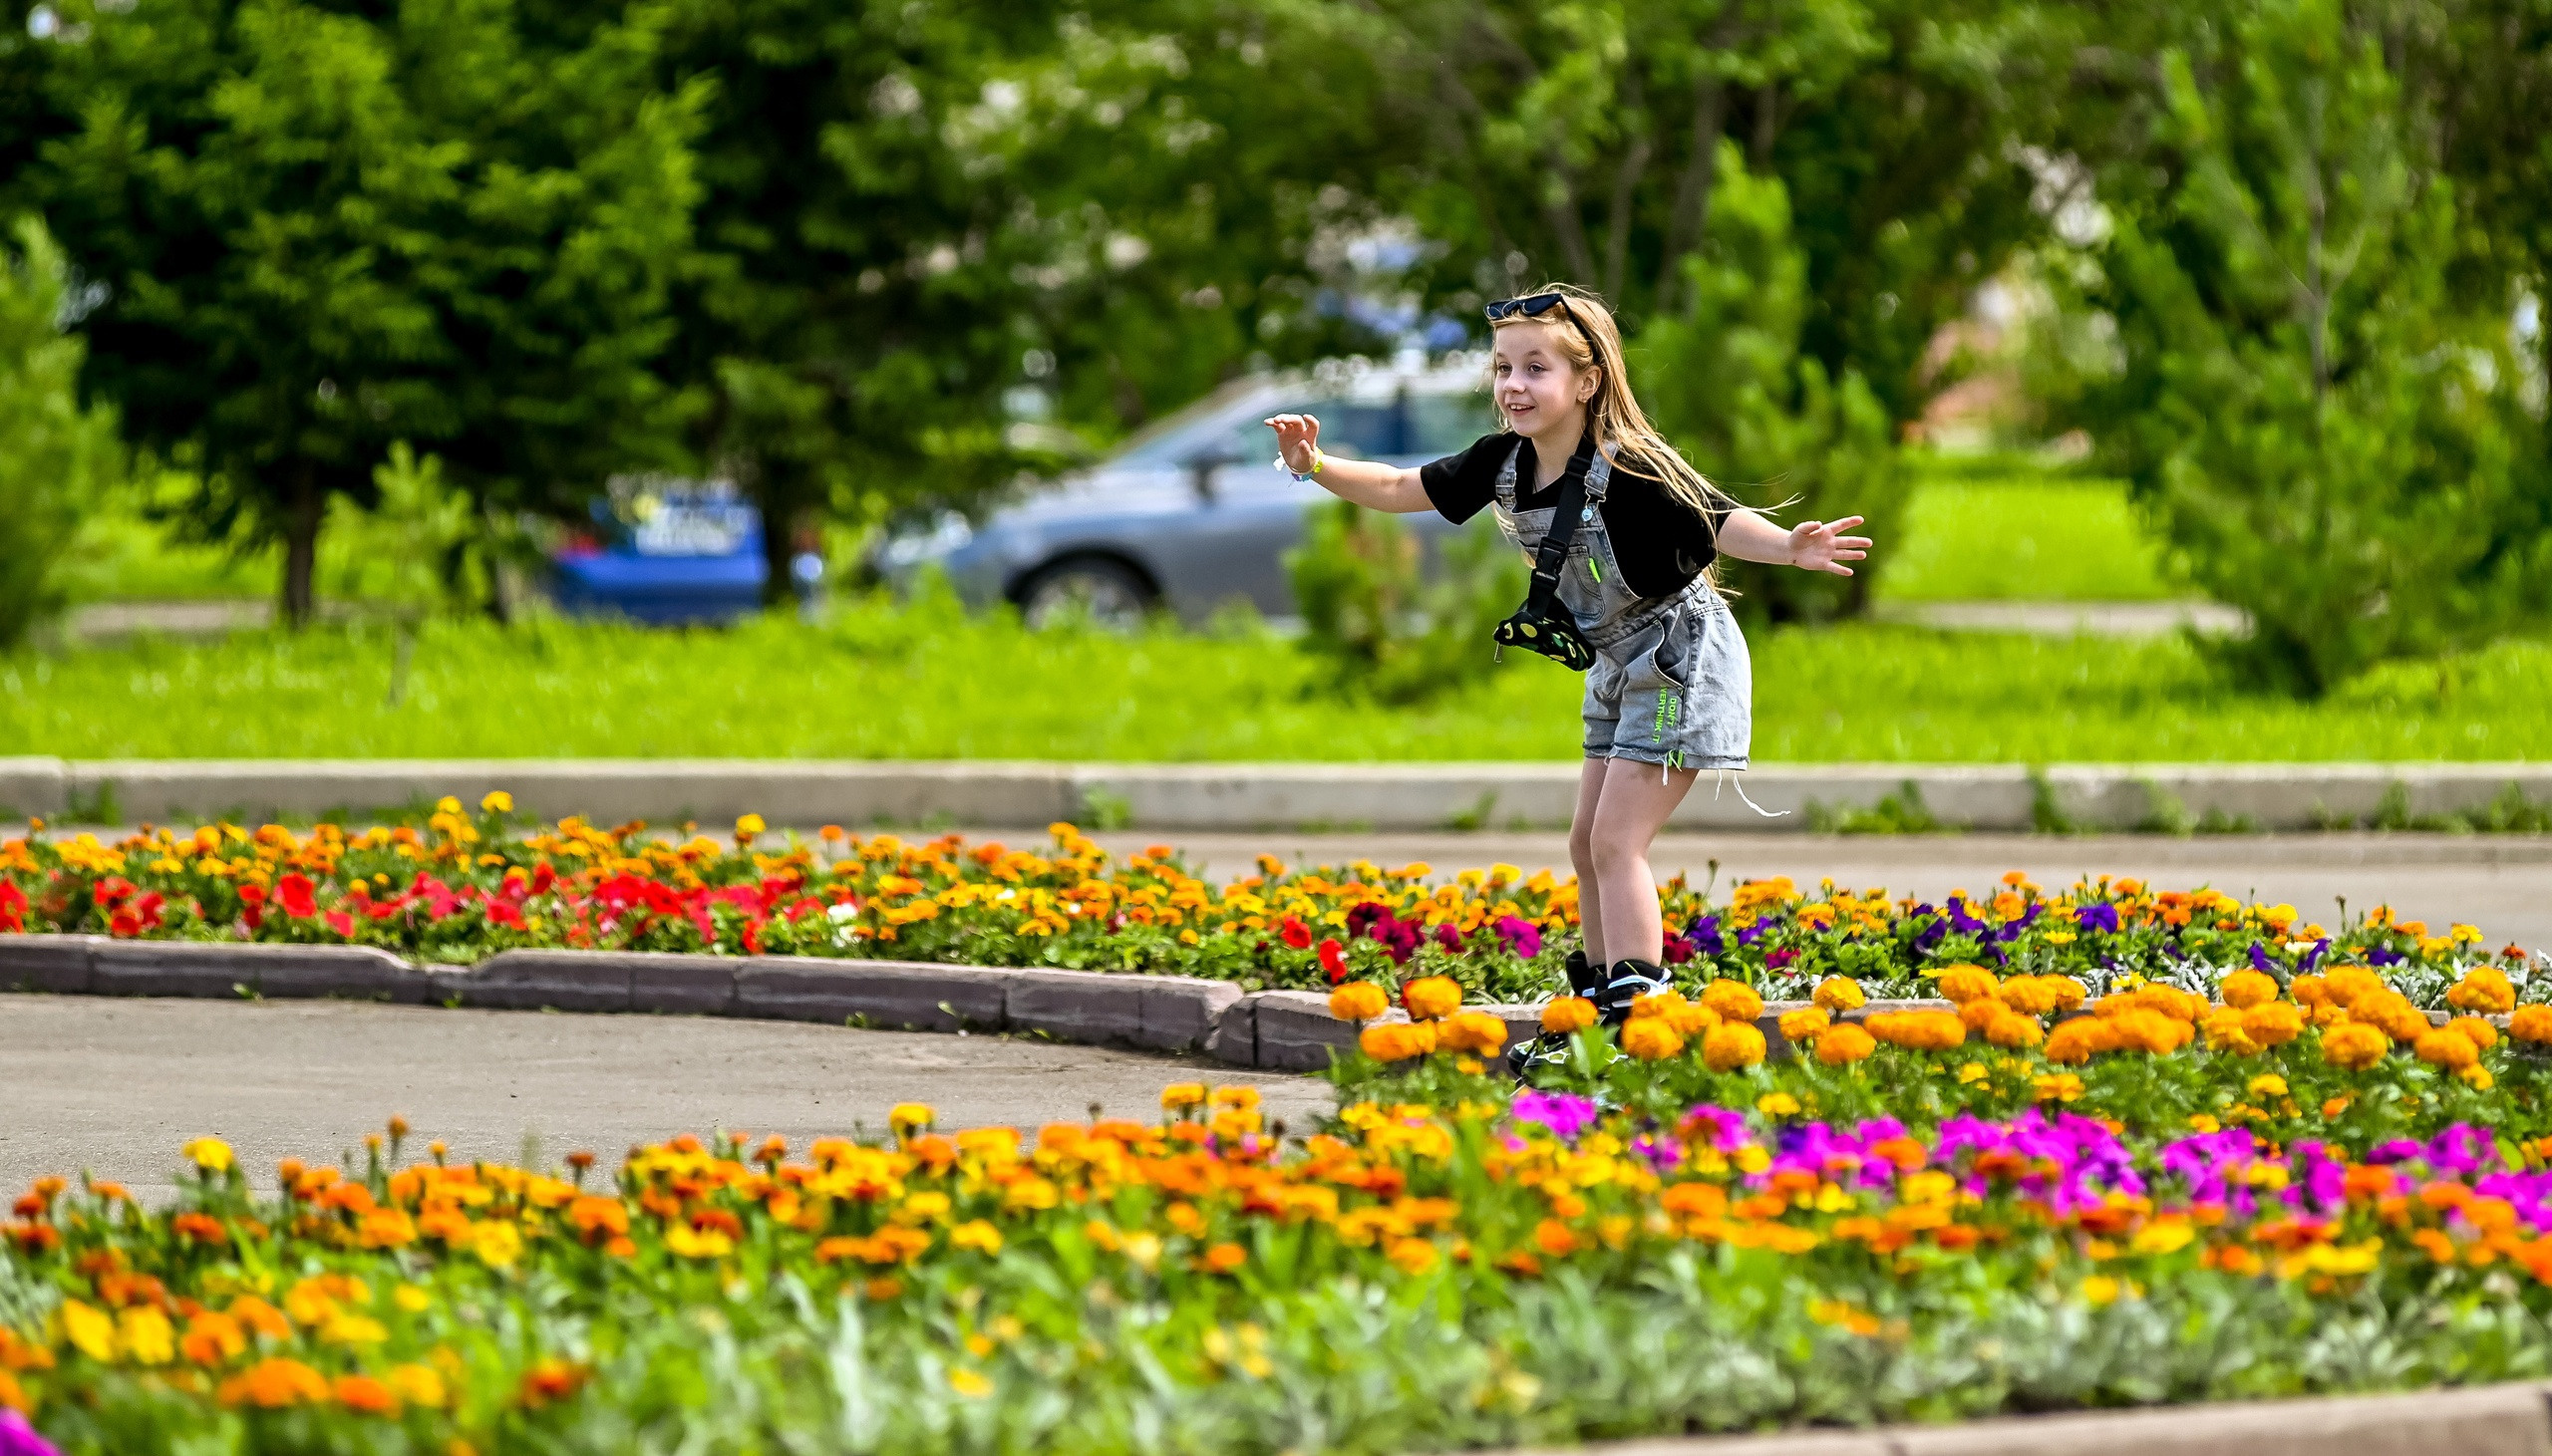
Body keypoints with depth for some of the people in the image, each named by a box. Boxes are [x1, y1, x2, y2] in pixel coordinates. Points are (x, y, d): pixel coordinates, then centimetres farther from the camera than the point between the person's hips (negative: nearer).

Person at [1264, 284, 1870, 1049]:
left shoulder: (1628, 471, -27)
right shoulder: (1505, 464, -5)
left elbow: (1720, 521, -35)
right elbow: (1402, 489, 5)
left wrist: (1788, 547, -53)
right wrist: (1316, 466, -8)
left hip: (1680, 661, -9)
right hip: (1619, 666, 9)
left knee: (1616, 839, -14)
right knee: (1588, 842, 12)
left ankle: (1635, 1009, -14)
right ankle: (1599, 1001, 23)